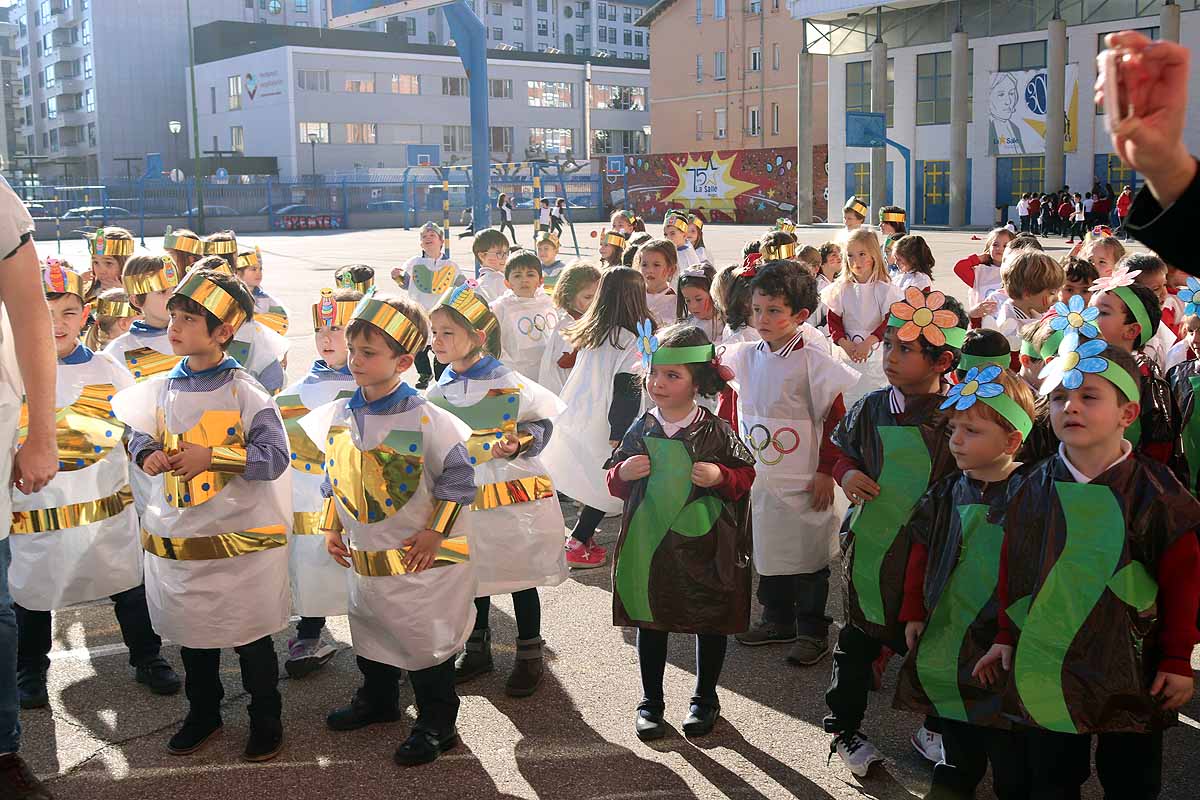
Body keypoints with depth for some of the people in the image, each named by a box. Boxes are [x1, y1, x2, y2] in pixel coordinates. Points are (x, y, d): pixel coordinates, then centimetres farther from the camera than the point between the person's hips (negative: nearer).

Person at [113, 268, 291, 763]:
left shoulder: (244, 392, -13)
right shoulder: (164, 387, 3)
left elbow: (274, 457, -17)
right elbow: (141, 434, 14)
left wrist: (211, 456, -24)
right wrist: (147, 455, -9)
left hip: (239, 537, -5)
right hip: (176, 537, 5)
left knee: (250, 636, 7)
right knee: (191, 633, 19)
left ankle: (266, 719, 24)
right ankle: (203, 713, 38)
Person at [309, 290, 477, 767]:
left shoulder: (424, 419, -18)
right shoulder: (339, 415, 0)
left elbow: (457, 477, -13)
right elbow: (333, 474, 13)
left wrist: (435, 532, -16)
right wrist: (331, 528, 9)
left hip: (420, 558, -6)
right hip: (365, 557, 6)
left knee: (426, 642, 4)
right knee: (370, 634, 23)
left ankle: (436, 724, 20)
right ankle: (377, 700, 46)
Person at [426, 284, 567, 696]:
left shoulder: (507, 384, -13)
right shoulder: (437, 391, 2)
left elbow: (542, 423, -4)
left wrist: (518, 444, -20)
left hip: (514, 491, -4)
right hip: (465, 497, 5)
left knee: (521, 575, 6)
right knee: (473, 574, 15)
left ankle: (529, 654, 22)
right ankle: (477, 649, 34)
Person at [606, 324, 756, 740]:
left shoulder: (715, 431, -9)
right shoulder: (641, 430, -1)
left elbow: (745, 473, -1)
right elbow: (615, 482, 9)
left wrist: (721, 477, -19)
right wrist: (622, 473, -12)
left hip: (704, 544, -2)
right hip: (649, 543, 2)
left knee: (711, 621, 12)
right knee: (650, 620, 12)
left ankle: (705, 698, 33)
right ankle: (651, 701, 29)